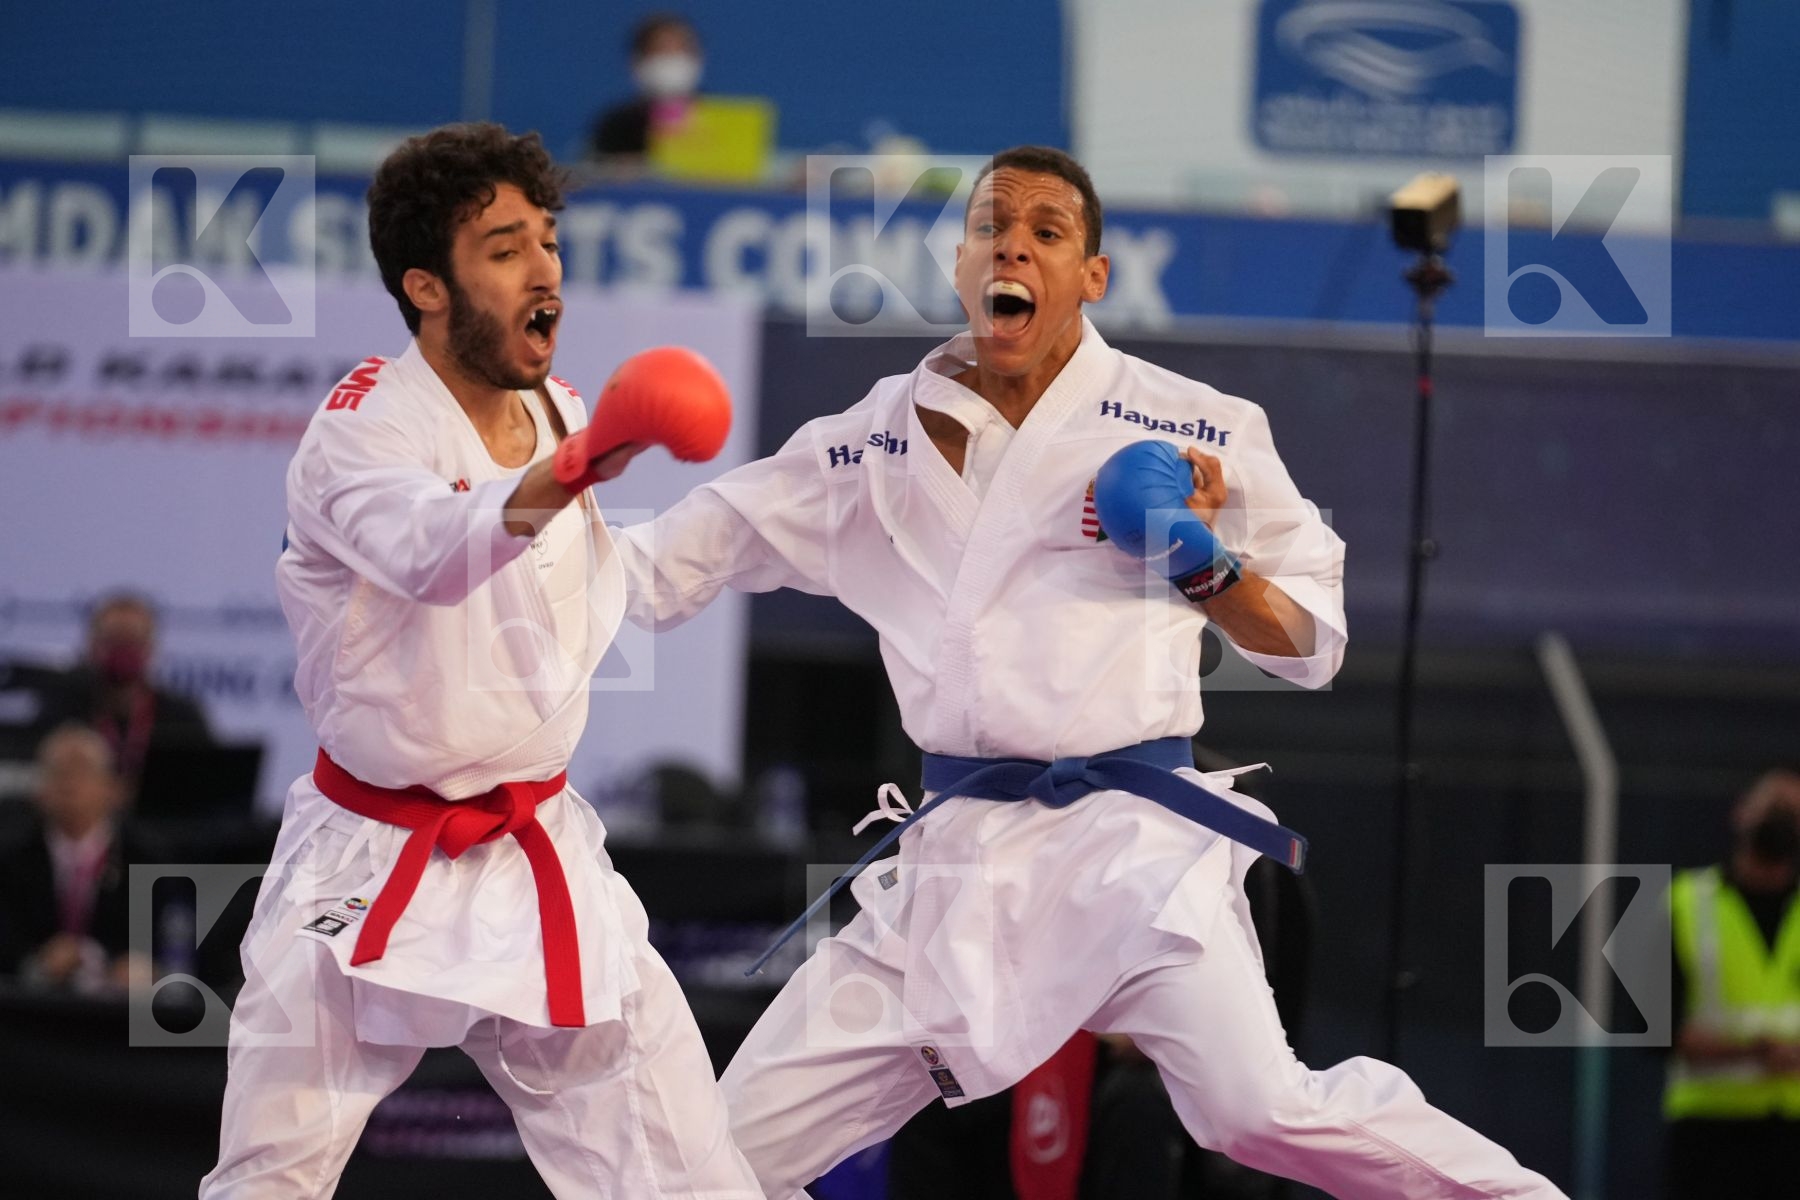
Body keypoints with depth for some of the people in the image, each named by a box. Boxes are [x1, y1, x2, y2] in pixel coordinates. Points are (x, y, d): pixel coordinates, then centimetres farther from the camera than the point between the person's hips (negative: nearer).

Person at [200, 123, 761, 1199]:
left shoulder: (564, 413, 4)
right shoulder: (364, 427, -16)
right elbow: (434, 552, -42)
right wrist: (566, 472, -58)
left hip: (541, 861, 5)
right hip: (370, 871, -5)